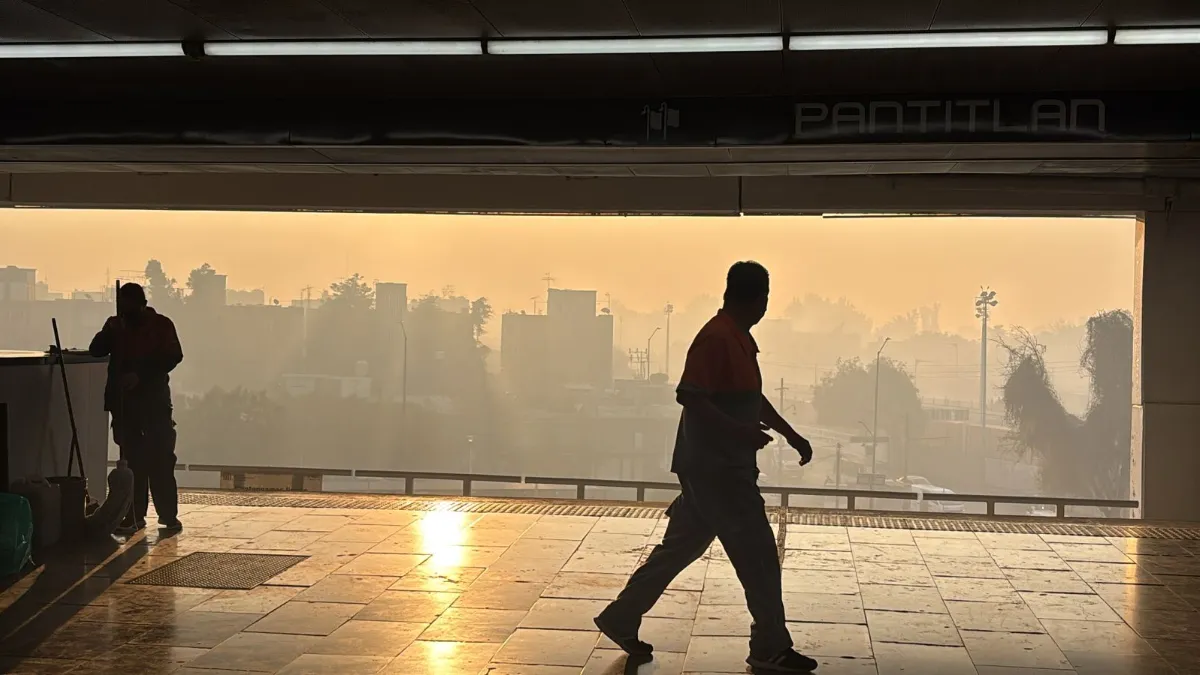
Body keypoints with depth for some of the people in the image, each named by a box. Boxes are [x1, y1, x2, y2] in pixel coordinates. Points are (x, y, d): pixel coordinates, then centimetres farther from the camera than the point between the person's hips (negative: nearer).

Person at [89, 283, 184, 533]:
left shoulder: (161, 324, 0)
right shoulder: (117, 325, 11)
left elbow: (173, 356, -9)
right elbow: (96, 351, 3)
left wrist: (141, 375, -18)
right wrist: (109, 331, -15)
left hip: (154, 399, -3)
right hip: (123, 400, 3)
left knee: (161, 458, -5)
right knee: (131, 460, 4)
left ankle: (169, 515, -1)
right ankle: (134, 515, 8)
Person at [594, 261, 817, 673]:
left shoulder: (739, 340, 15)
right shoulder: (716, 338, -17)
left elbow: (753, 399, 25)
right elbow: (688, 395, -24)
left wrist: (792, 435, 23)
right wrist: (739, 431, -29)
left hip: (718, 466, 10)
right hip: (717, 467, -10)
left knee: (681, 546, 14)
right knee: (758, 554, -3)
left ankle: (622, 619, 22)